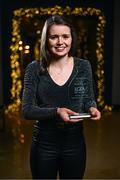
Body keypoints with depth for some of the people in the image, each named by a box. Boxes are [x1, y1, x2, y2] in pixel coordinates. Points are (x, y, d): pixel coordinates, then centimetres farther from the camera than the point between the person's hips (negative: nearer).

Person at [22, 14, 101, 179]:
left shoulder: (83, 66, -3)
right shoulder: (34, 69, -8)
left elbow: (89, 99, 6)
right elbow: (27, 110, -10)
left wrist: (92, 108, -17)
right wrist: (56, 112, -26)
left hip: (75, 143, 2)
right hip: (44, 144, -1)